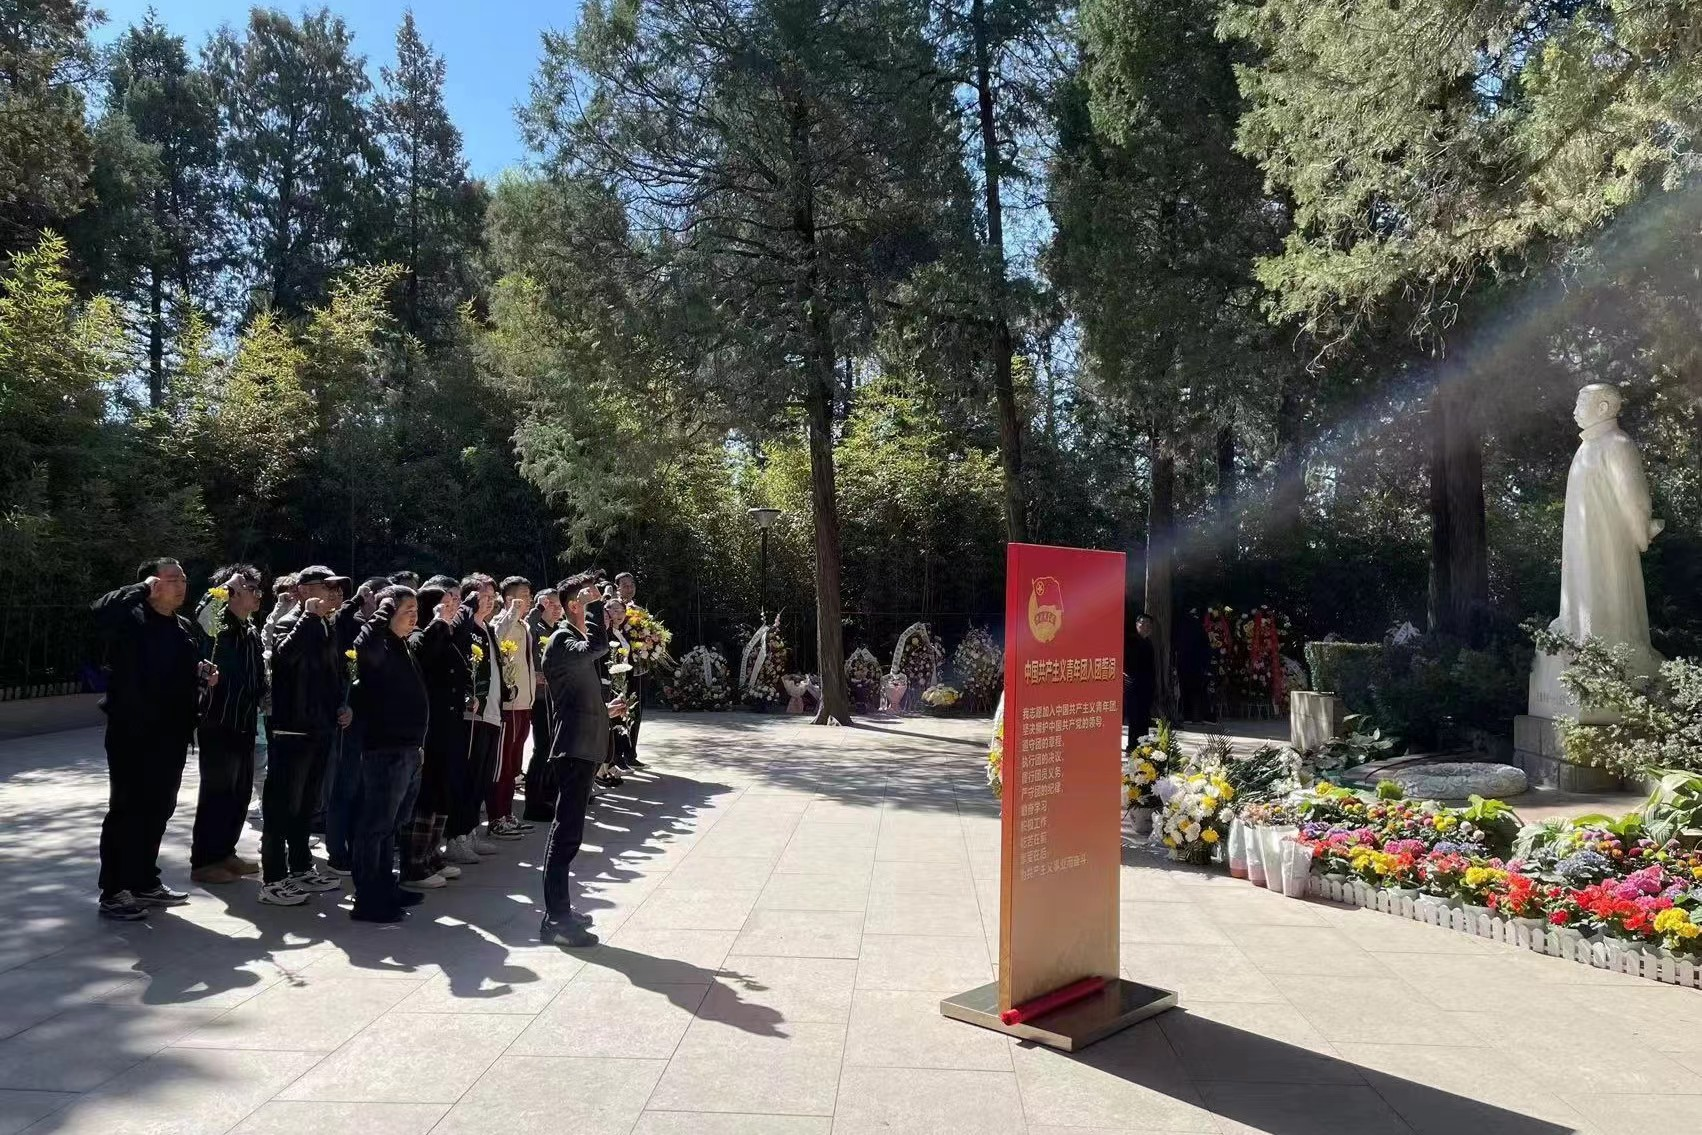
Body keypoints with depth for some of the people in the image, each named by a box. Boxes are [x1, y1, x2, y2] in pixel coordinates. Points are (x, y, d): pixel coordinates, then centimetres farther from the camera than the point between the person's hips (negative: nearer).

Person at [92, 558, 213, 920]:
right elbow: (102, 611, -33)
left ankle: (145, 882, 27)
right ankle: (113, 892, 9)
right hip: (132, 733, -7)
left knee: (158, 810, 14)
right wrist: (141, 588, -21)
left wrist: (205, 677, 6)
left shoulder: (184, 628, 14)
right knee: (126, 810, -1)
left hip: (171, 735, 7)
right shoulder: (132, 620, -8)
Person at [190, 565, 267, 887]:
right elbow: (204, 613, -34)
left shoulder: (252, 632, 13)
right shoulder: (218, 627, -10)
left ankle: (224, 852, 26)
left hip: (244, 724, 8)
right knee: (217, 793, 0)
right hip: (218, 723, -8)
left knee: (241, 792, 14)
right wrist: (228, 585, -25)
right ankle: (203, 862, 10)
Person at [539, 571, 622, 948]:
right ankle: (556, 920, -6)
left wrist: (605, 710, 29)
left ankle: (559, 909, 26)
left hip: (582, 746, 11)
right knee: (567, 832, -9)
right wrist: (594, 605, -23)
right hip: (574, 747, -11)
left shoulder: (577, 638, 19)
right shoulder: (561, 640, -11)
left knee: (568, 829, 16)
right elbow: (598, 647, -33)